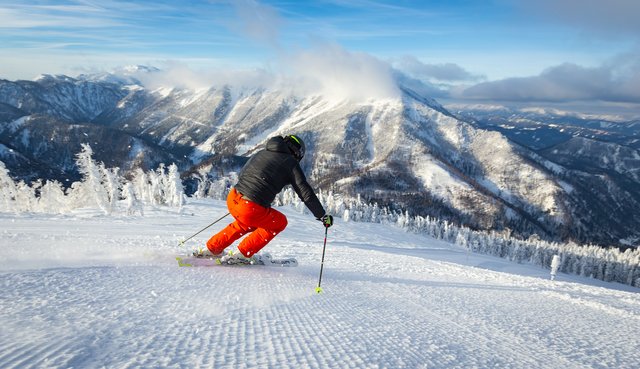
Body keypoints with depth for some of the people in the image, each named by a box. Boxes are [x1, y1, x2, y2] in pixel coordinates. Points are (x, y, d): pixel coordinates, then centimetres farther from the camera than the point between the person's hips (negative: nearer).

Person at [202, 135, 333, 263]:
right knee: (280, 222, 21)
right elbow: (306, 193, -2)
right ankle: (243, 254, 18)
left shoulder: (261, 153, 19)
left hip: (232, 198, 7)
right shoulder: (291, 163, 1)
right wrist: (323, 216, 6)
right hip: (251, 209, -7)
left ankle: (213, 248, 36)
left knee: (247, 223, 36)